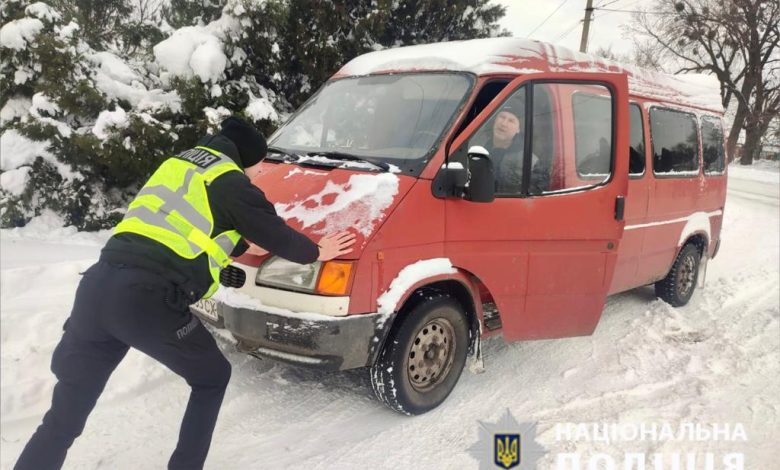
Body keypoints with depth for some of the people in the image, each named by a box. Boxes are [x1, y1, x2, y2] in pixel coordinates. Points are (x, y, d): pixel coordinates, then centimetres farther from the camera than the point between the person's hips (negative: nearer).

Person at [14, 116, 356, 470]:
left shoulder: (180, 162, 26)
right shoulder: (232, 183, 3)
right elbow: (276, 235, 12)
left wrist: (243, 244, 48)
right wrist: (316, 252, 30)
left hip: (97, 285, 7)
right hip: (149, 300, -7)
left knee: (64, 416, 17)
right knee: (212, 379, 20)